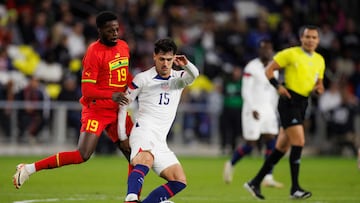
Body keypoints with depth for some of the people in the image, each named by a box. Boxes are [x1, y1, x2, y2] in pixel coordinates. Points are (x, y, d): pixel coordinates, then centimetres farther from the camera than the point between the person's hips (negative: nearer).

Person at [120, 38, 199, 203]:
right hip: (143, 132, -6)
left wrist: (186, 65, -32)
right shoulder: (143, 78, 4)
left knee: (179, 181, -1)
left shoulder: (178, 78, 14)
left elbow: (193, 75, -8)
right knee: (146, 160, -38)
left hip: (160, 141, 6)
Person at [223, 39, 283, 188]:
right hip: (253, 110, -7)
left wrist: (274, 110, 17)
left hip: (268, 110, 7)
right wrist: (253, 109, -21)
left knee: (271, 142, -4)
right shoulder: (252, 68, -12)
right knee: (250, 145, -5)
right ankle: (230, 164, 21)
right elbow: (245, 91, -14)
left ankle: (268, 178, -3)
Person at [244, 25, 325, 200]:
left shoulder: (319, 60, 14)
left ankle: (255, 183, 18)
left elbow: (319, 83, 24)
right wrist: (278, 86, -15)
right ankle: (295, 189, -12)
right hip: (289, 101, -7)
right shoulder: (291, 54, -5)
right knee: (299, 141, -17)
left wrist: (318, 89, 1)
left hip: (302, 104, 7)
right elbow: (269, 70, -1)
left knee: (282, 147, 9)